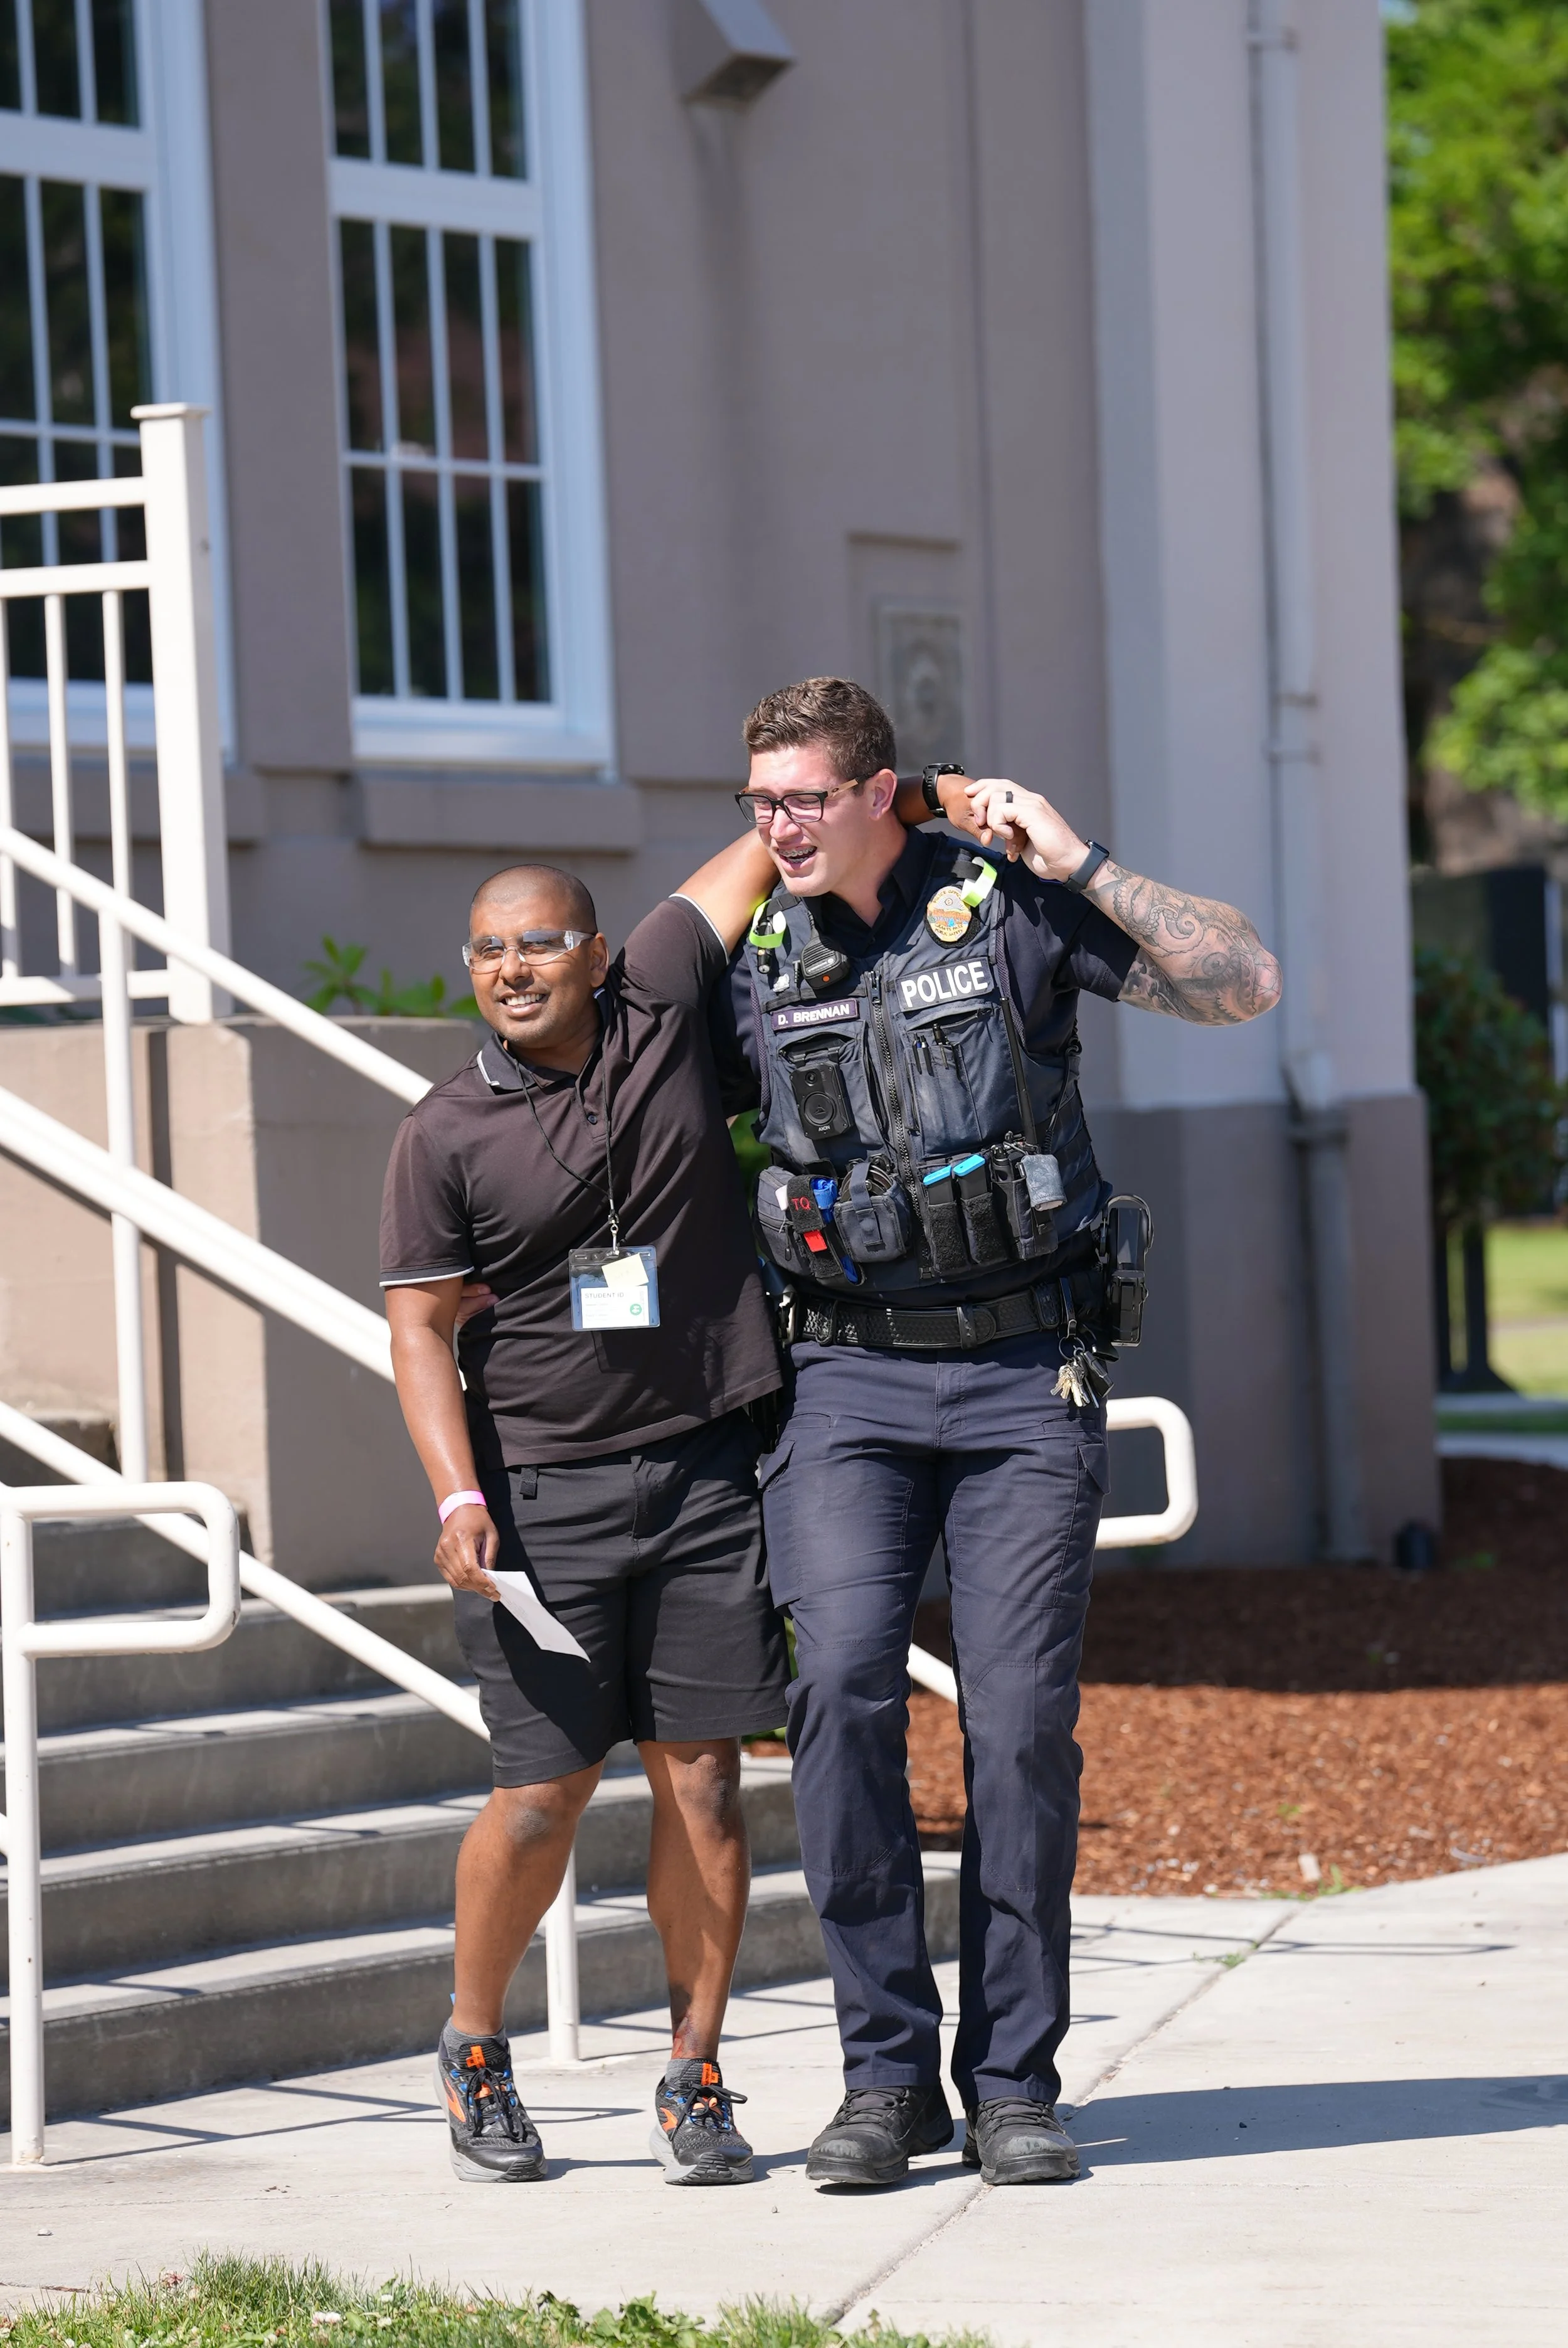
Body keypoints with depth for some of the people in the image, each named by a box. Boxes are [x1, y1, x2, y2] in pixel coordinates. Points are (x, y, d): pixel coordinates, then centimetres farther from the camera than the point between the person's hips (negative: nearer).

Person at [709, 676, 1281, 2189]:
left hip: (1024, 1378, -2)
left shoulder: (1005, 906, -2)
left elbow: (1243, 985, -7)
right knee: (843, 1686, -16)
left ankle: (1010, 2083, 5)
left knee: (1021, 1719, -6)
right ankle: (886, 2071, -7)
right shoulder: (759, 962, 7)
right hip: (849, 1380, 2)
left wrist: (1078, 864, -12)